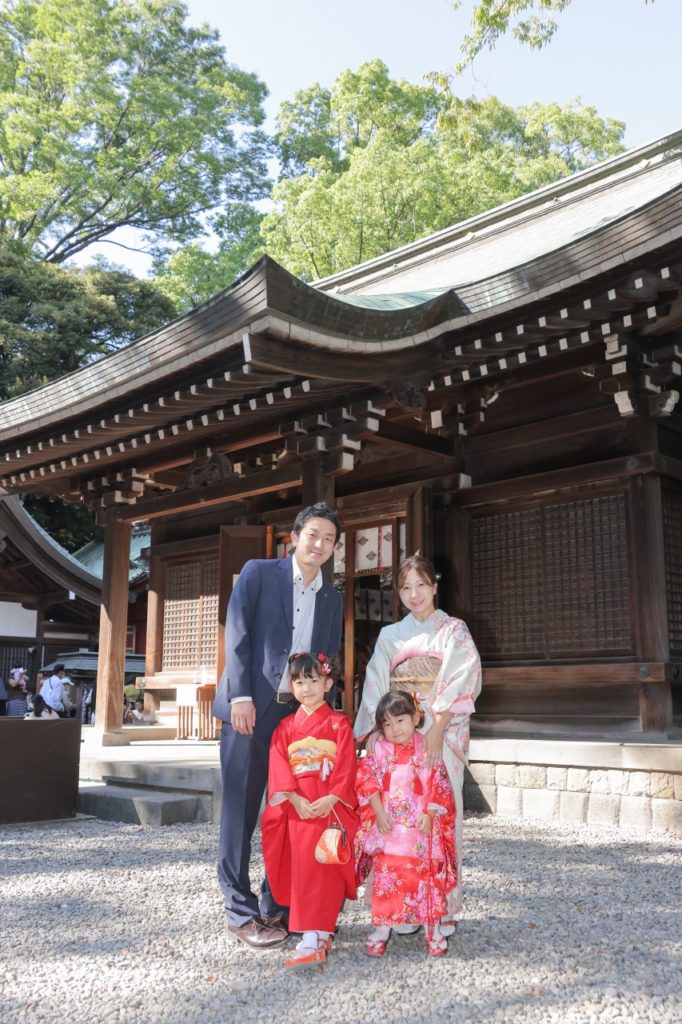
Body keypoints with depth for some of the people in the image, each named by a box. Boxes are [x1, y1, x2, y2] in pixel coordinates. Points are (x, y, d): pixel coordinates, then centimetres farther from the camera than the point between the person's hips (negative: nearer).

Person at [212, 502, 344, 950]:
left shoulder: (333, 598, 15)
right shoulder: (258, 573, 1)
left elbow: (330, 659, 15)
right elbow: (237, 635, -6)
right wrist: (241, 697, -14)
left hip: (302, 713, 5)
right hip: (252, 709, -4)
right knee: (241, 811, 1)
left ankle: (277, 906, 19)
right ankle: (241, 912, 10)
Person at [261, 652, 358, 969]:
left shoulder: (339, 724, 4)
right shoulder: (285, 727, 11)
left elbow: (346, 768, -4)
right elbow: (278, 768, 2)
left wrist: (330, 799, -17)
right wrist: (296, 799, -13)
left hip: (331, 806, -3)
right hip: (297, 806, 3)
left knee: (324, 869, -10)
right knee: (303, 868, -2)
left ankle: (313, 939, -13)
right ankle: (320, 934, 6)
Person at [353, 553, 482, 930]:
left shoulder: (454, 630, 4)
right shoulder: (390, 635, 14)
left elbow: (459, 684, -7)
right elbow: (376, 689, 10)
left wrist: (436, 730, -16)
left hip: (442, 734, -3)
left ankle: (444, 909, 6)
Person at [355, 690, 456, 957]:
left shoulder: (427, 750, -1)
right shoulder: (379, 751, 0)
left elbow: (440, 788, -2)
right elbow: (367, 784, -4)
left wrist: (430, 815, -11)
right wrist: (379, 813, -13)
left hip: (420, 828, 0)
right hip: (387, 828, 0)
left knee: (425, 875, 4)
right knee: (386, 875, 1)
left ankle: (433, 929, 19)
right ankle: (381, 929, 14)